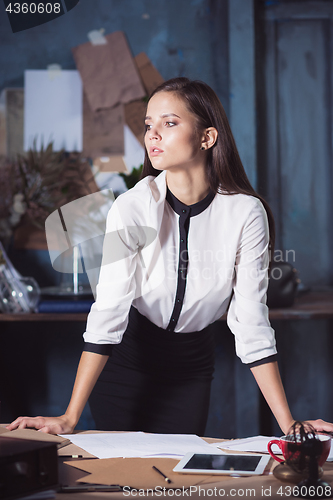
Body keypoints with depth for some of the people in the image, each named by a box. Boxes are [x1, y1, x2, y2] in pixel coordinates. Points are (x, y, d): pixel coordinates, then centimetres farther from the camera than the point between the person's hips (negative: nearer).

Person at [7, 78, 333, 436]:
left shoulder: (246, 213, -18)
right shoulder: (132, 208, -21)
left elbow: (252, 322, -16)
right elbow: (107, 313, -25)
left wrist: (289, 425, -21)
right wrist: (70, 418, -30)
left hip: (192, 364, 1)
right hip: (126, 356, -1)